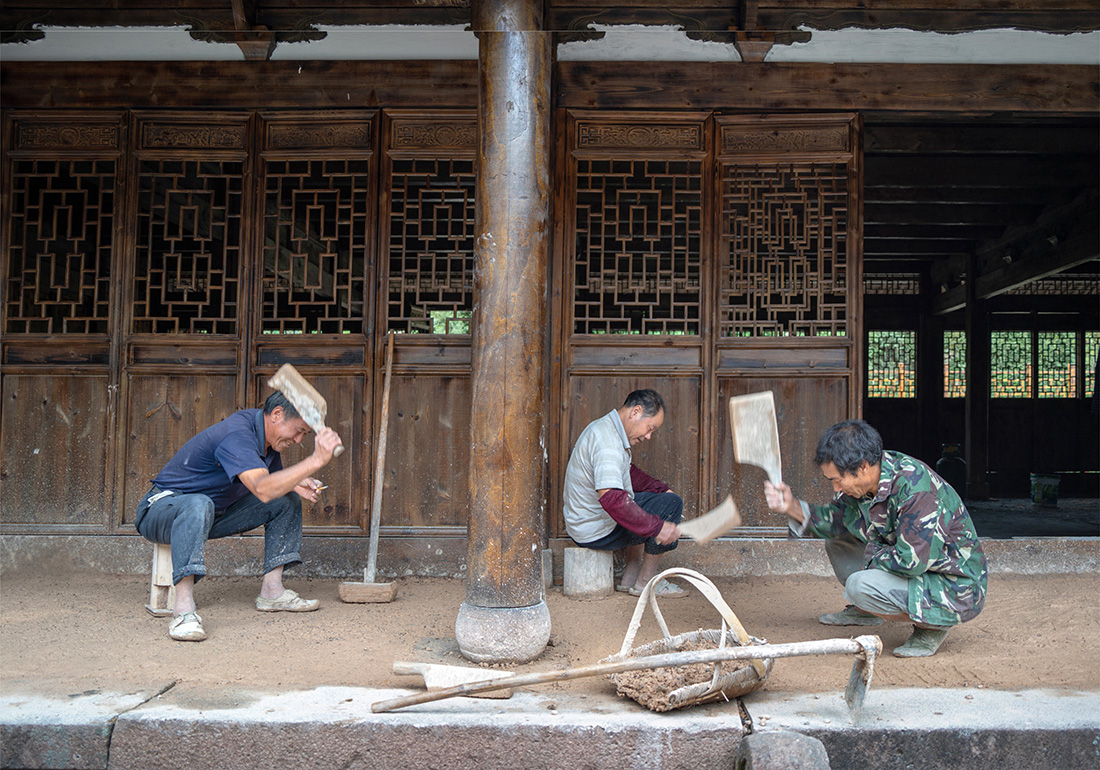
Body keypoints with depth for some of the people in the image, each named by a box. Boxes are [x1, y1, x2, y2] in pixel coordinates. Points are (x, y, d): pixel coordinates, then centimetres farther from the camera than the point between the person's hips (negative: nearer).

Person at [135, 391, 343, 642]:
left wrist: (296, 483, -5)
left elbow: (274, 479, 18)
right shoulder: (236, 435, -30)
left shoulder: (266, 435, 0)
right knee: (198, 505, -43)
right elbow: (263, 490, -44)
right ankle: (184, 610, -46)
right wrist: (316, 460, -48)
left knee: (287, 501, 2)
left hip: (215, 512, 9)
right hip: (163, 507, -9)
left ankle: (271, 591, -1)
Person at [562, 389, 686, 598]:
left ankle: (630, 576, 21)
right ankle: (645, 582, 2)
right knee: (671, 503, -10)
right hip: (596, 532, -11)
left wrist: (662, 489, 9)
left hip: (583, 521, 11)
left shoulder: (606, 427, 9)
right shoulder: (607, 439, -26)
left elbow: (629, 473, 22)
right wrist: (656, 527, -33)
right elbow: (611, 498, -37)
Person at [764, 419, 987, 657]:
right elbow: (836, 518, 8)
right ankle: (864, 611, 24)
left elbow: (911, 561, -33)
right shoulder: (868, 480, -6)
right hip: (916, 562, 9)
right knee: (837, 539, 8)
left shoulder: (915, 488, -31)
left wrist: (871, 555, -15)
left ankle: (932, 625, -5)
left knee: (860, 586, -28)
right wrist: (793, 507, -7)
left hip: (956, 591, -9)